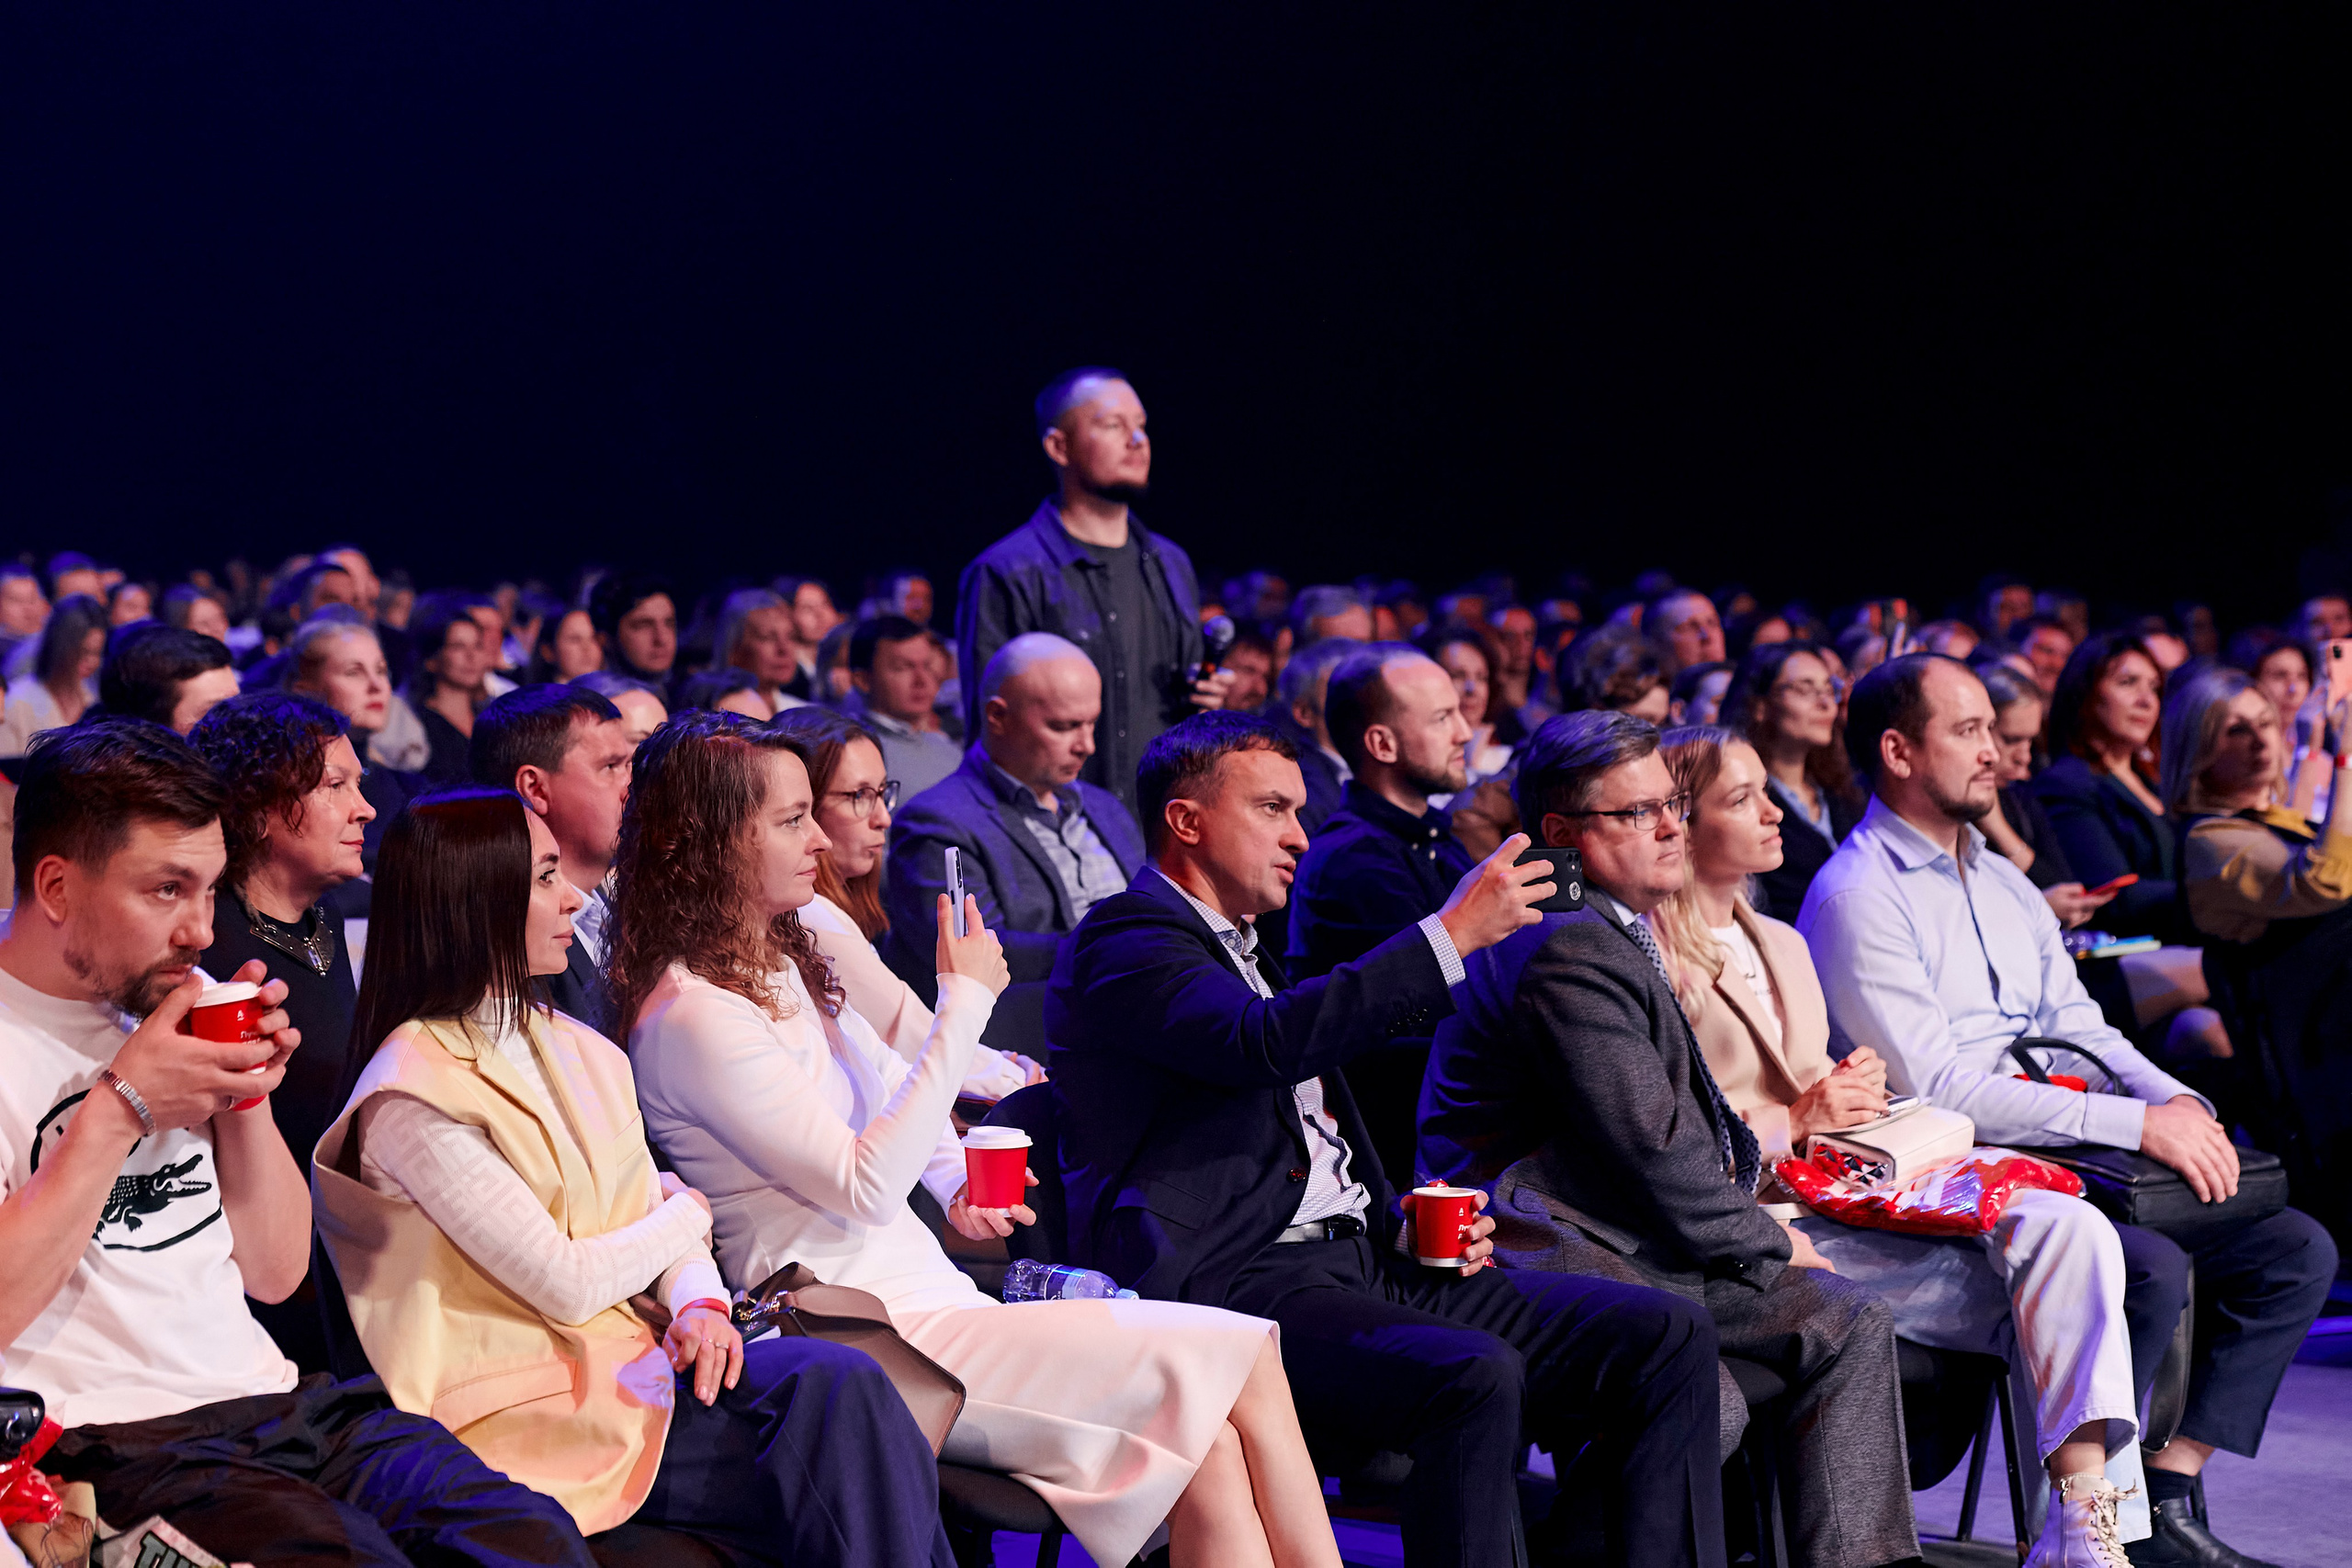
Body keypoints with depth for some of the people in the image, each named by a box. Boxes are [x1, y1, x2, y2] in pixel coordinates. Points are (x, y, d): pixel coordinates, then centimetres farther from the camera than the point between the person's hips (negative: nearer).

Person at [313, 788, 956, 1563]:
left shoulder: (575, 1049, 15)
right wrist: (688, 1214, 4)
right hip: (534, 1407, -7)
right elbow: (565, 1284, -13)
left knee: (845, 1379, -22)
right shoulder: (413, 1097, -12)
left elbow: (661, 1217, 15)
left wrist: (699, 1302, -8)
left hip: (636, 1357, 7)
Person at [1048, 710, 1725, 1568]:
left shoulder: (1244, 950, 27)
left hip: (1360, 1264, 9)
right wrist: (1451, 933, -19)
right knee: (1472, 1378, -36)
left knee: (1668, 1336, -6)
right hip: (1237, 1289, -9)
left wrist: (1406, 1229, 11)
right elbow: (1264, 1043, -23)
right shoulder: (1119, 942, -3)